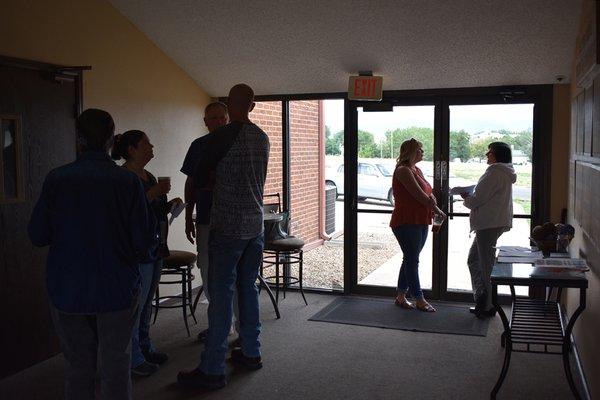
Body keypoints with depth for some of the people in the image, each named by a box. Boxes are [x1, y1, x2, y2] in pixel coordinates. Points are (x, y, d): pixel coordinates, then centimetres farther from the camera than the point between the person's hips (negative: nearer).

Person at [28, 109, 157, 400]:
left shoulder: (56, 179, -8)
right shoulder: (128, 182, -11)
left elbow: (37, 236, 0)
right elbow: (145, 244, -10)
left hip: (66, 292, 2)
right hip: (117, 290, -1)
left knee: (78, 368, 16)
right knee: (115, 369, 10)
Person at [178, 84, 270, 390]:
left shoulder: (222, 136, -12)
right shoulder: (263, 138, 10)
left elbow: (199, 177, -2)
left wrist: (203, 182, 22)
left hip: (227, 227, -7)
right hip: (256, 225, 7)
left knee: (221, 295, -5)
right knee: (248, 289, 15)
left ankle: (212, 370, 0)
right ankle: (251, 352, 25)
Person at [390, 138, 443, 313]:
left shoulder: (416, 170, 16)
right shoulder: (403, 170, -13)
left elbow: (428, 192, 16)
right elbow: (419, 195, -17)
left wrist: (431, 198, -6)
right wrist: (437, 210, -7)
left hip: (420, 222, 9)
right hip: (406, 223, -9)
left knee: (410, 260, 12)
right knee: (412, 261, -2)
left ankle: (400, 297, 21)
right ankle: (419, 300, 4)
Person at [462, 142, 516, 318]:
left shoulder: (495, 171, -15)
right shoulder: (505, 173, 18)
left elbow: (477, 199, -16)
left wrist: (466, 199, 4)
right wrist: (471, 197, 10)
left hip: (489, 224, -10)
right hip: (494, 223, 10)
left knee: (486, 264, -2)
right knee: (473, 259, 16)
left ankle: (488, 306, 6)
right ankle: (481, 297, 20)